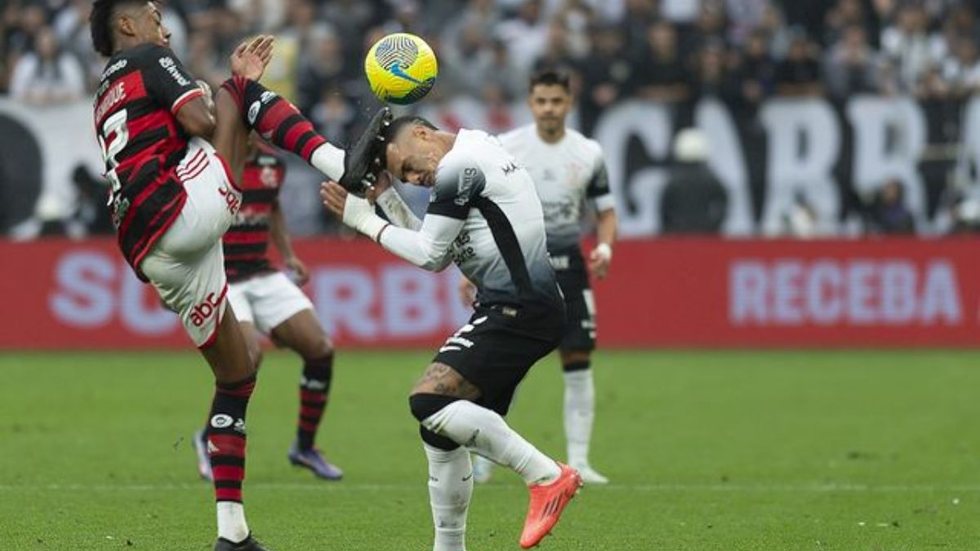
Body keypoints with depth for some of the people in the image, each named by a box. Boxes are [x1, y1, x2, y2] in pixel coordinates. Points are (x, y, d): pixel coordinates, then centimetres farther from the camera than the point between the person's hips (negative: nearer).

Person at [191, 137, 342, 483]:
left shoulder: (273, 163, 6)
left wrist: (288, 255, 16)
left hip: (262, 276, 7)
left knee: (320, 348, -3)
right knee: (249, 354, -27)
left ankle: (304, 446, 16)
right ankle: (210, 441, -3)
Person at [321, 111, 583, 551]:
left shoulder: (458, 167, -10)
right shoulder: (474, 159, 21)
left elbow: (430, 255, -6)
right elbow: (435, 252, 23)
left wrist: (365, 221, 5)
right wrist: (385, 194, 19)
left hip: (517, 311, -11)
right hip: (512, 311, 11)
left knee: (429, 400, -21)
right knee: (441, 429, 12)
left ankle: (547, 477, -19)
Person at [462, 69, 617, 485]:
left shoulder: (588, 153, 3)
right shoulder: (505, 149, -3)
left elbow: (606, 212, 11)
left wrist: (605, 247, -9)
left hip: (567, 266, 2)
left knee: (578, 364, -4)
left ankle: (578, 461, 1)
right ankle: (483, 456, 8)